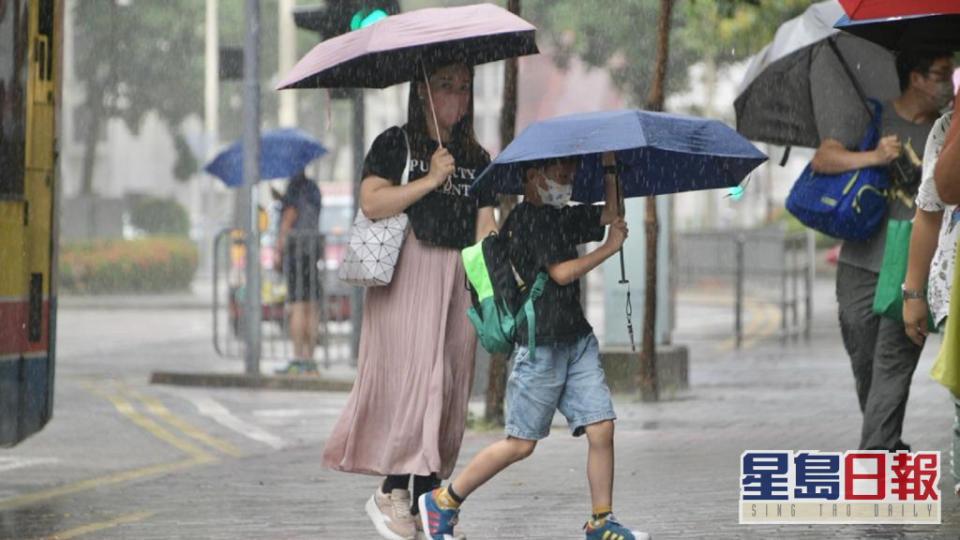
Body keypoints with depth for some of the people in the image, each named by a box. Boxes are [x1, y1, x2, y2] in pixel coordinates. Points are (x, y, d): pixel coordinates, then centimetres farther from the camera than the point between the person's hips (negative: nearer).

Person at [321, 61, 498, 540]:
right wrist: (431, 180, -15)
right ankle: (392, 490, -8)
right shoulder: (395, 145, 1)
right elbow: (371, 202, -12)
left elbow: (485, 226, 10)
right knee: (417, 374, -15)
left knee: (451, 385, 1)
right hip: (407, 273, -5)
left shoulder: (476, 159, 16)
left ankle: (426, 501, 4)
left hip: (457, 279, 5)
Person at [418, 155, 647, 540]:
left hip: (577, 339, 8)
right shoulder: (527, 219, -10)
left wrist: (609, 163, 16)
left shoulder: (561, 217, 15)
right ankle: (442, 502, 8)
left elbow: (611, 213, 26)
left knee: (601, 429, -2)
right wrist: (609, 248, -10)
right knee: (520, 443, -4)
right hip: (539, 345, -8)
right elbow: (561, 273, -17)